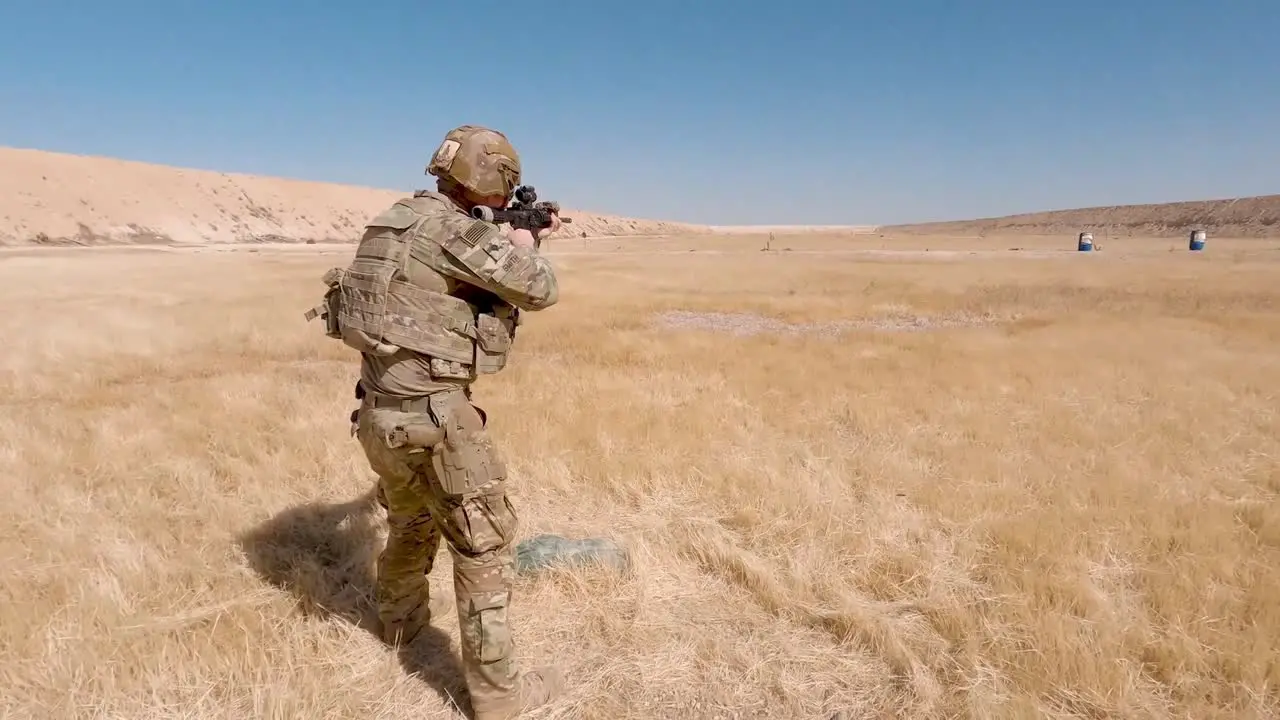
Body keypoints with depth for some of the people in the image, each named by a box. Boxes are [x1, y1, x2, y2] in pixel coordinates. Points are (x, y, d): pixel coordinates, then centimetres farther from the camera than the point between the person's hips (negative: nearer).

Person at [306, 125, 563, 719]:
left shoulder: (398, 220, 12)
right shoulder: (452, 229, -17)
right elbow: (538, 290, -11)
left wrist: (516, 241, 30)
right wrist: (526, 244, 9)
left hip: (379, 411, 9)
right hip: (433, 415, -9)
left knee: (411, 520, 31)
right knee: (484, 544, 3)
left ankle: (401, 620, 53)